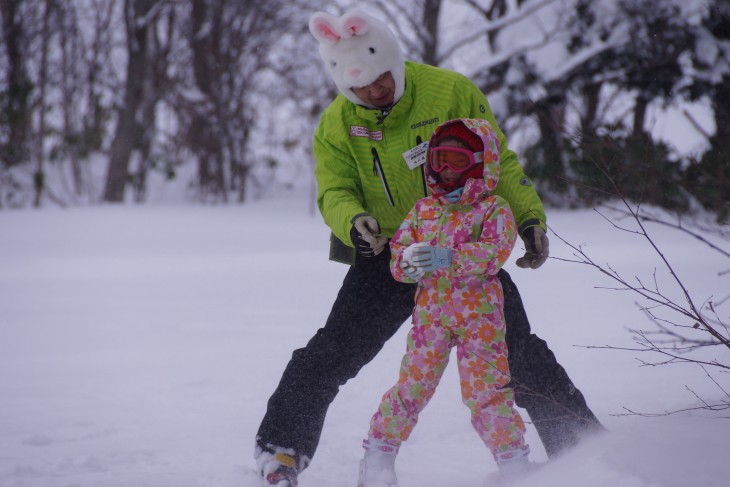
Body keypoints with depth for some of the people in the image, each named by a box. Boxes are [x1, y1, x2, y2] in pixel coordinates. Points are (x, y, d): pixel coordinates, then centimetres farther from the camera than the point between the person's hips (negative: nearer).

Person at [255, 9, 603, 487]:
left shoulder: (450, 91, -11)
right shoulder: (337, 124, -5)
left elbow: (497, 161, -2)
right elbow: (335, 192, -3)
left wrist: (529, 216, -6)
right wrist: (353, 220, -26)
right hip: (387, 255, 1)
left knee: (521, 354, 0)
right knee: (332, 353, -9)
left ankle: (582, 443, 14)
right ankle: (282, 446, 4)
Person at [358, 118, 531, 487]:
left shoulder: (494, 210, 0)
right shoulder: (423, 210, 14)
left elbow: (494, 252, -15)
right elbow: (398, 250, 9)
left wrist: (448, 258, -28)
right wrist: (409, 263, -16)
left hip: (479, 315, -3)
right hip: (431, 313, 3)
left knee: (487, 391, -7)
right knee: (412, 386, 1)